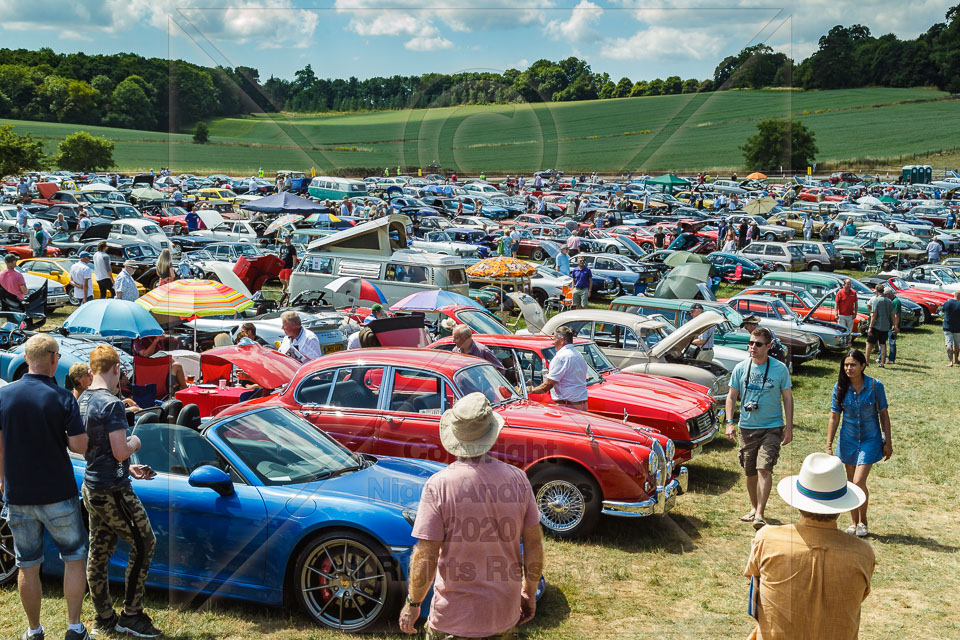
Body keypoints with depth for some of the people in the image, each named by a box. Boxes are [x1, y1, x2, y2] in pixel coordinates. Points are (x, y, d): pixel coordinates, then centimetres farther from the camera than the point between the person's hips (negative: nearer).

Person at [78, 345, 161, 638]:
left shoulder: (82, 401, 10)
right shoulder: (112, 404, -18)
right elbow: (120, 451, -23)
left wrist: (128, 468, 20)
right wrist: (134, 442, -1)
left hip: (91, 489, 9)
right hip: (113, 492, -9)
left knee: (98, 554, 13)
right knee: (144, 544, 2)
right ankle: (131, 615, 5)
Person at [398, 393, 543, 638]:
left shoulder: (439, 485, -16)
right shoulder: (517, 478, -6)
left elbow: (424, 558, -16)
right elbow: (534, 546, 1)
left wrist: (412, 604, 0)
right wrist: (529, 593, 16)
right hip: (505, 616, 3)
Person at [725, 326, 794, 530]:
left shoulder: (779, 369, -4)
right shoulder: (741, 368, 1)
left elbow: (787, 398, 3)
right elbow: (731, 396, 8)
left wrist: (789, 427, -1)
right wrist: (729, 422, -2)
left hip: (772, 427, -3)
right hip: (747, 427, 3)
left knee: (764, 469, -15)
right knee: (749, 472, 11)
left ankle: (760, 514, -14)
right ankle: (754, 507, 31)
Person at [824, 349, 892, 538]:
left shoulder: (875, 386, -12)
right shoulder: (840, 387, -6)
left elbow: (884, 414, -2)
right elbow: (834, 417, 0)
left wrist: (888, 443, 0)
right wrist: (829, 445, -1)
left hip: (870, 440, -3)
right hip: (848, 439, 3)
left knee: (859, 481, -11)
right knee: (851, 482, 9)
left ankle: (862, 521, 11)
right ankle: (854, 522, 25)